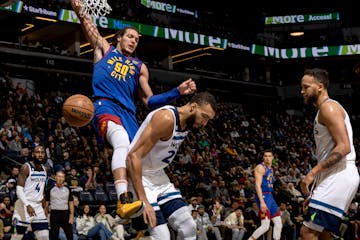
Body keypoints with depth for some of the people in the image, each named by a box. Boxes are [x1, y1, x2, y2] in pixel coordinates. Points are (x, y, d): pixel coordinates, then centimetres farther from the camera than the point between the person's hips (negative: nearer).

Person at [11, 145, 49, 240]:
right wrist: (27, 205, -29)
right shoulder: (26, 167, -11)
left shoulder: (44, 169, 11)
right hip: (24, 205, -6)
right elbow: (19, 189, -18)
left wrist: (44, 207, 17)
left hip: (38, 206, 6)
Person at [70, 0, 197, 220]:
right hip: (105, 106, -6)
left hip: (128, 113, 6)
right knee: (123, 143, -33)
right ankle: (123, 199, -49)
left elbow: (150, 101, 20)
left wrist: (178, 92, 10)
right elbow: (90, 28, 7)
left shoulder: (140, 67, 26)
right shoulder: (105, 49, 21)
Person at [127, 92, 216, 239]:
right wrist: (143, 200, -34)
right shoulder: (166, 119, -26)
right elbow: (134, 156, -31)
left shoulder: (188, 123, 3)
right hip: (137, 177, -9)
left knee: (189, 227, 3)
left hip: (158, 177, 9)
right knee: (161, 236, -18)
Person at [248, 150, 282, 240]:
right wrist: (262, 202, -29)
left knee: (278, 223, 8)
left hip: (270, 196, 9)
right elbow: (258, 185, -21)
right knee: (265, 226, -12)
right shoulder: (260, 167, -12)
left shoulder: (271, 169, 16)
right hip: (263, 196, -9)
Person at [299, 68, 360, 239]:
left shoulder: (328, 107, -8)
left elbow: (343, 147, -19)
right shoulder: (324, 111, 24)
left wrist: (313, 172, -21)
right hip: (333, 178, 11)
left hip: (338, 177, -11)